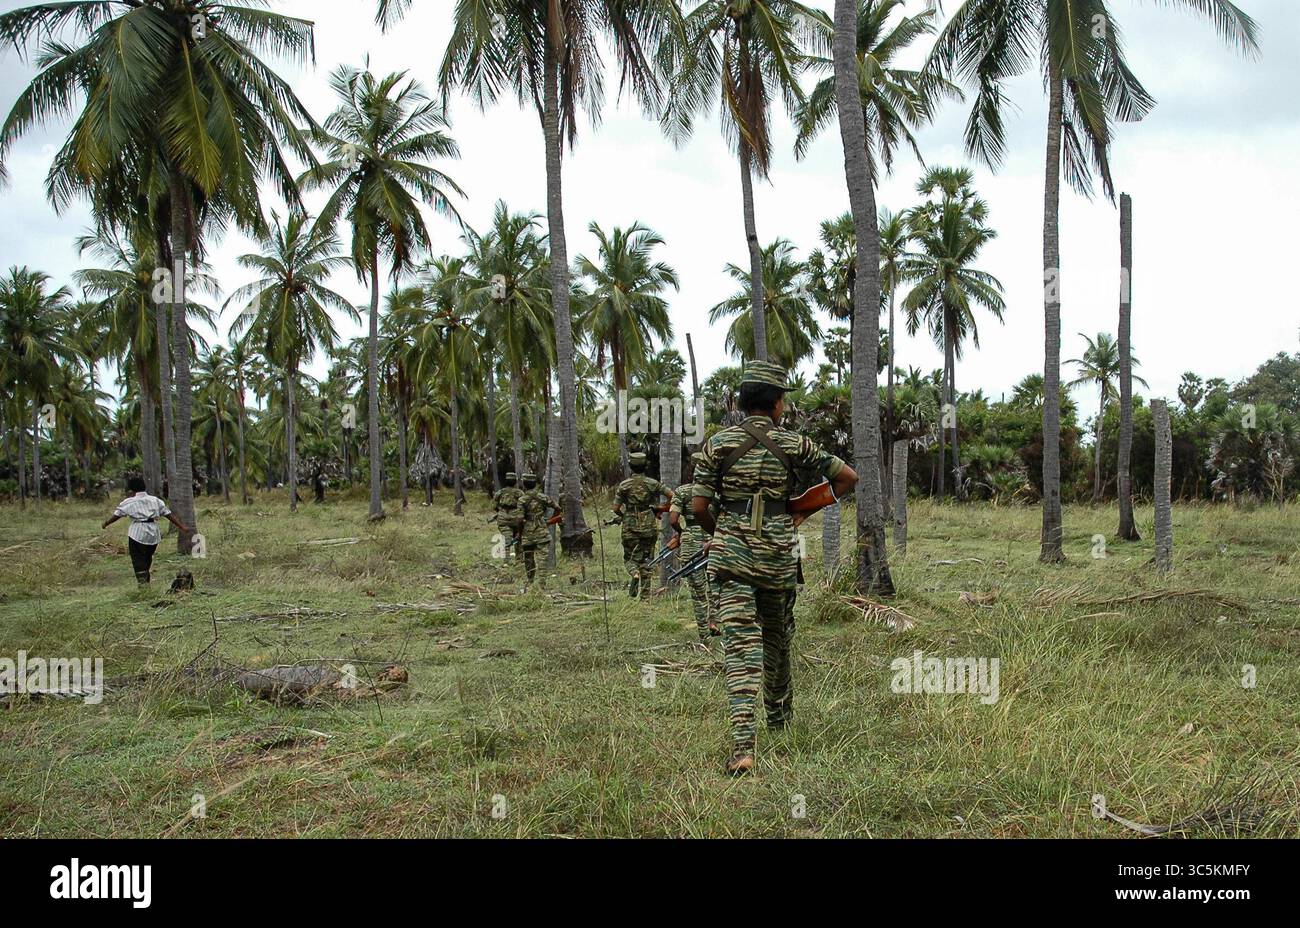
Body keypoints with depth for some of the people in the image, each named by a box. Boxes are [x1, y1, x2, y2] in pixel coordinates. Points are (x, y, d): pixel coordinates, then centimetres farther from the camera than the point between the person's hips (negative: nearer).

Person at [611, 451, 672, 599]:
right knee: (646, 560, 9)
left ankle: (634, 574, -19)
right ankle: (645, 594, 7)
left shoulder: (624, 485, -4)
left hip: (630, 527, -1)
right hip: (649, 527, 1)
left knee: (629, 557, 14)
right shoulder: (653, 483, 0)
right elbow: (671, 495, 0)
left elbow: (616, 509, -4)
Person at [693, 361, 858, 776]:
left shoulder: (718, 444, -1)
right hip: (779, 554, 1)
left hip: (731, 554, -1)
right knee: (777, 637, 22)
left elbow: (698, 506, -1)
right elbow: (848, 477, 6)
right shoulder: (794, 444, 0)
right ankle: (779, 716, 43)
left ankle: (742, 744, -19)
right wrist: (805, 511, 16)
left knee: (739, 643, -6)